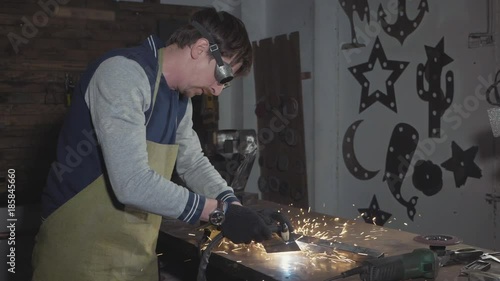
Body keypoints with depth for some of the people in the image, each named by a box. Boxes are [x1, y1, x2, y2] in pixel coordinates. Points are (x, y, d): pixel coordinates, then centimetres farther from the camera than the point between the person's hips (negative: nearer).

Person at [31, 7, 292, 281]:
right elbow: (132, 182, -30)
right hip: (82, 251, -8)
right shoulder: (124, 72, -22)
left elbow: (193, 162, 15)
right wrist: (219, 210, -22)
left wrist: (234, 206, -2)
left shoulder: (180, 97, 7)